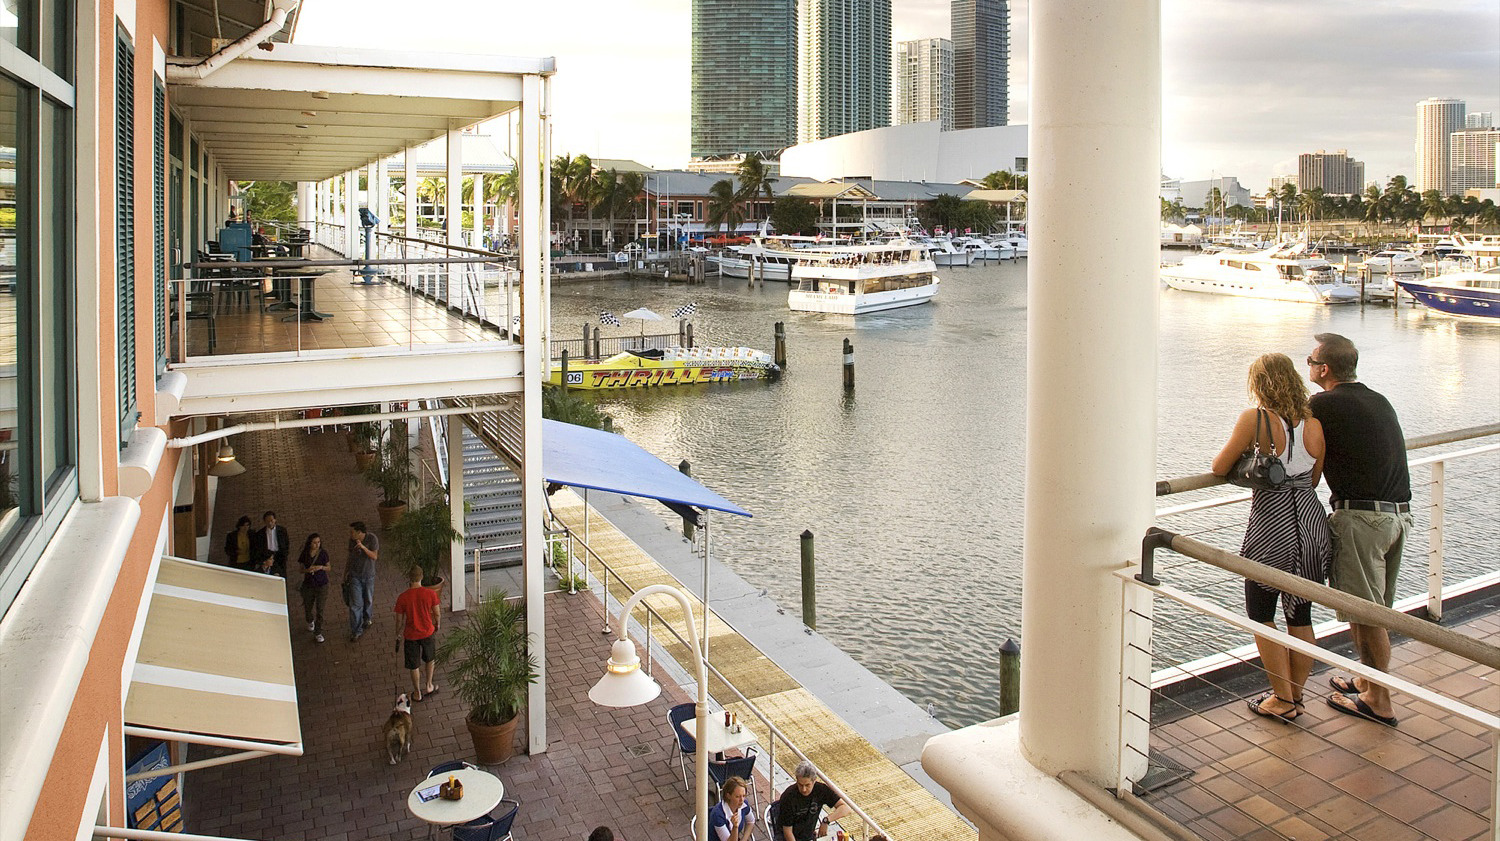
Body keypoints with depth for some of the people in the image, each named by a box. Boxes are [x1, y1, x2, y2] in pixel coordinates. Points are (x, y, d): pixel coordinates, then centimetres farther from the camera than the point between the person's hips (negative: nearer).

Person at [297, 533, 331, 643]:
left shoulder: (323, 553, -9)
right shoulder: (305, 554, -6)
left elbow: (328, 568, -1)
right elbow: (301, 569, 2)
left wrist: (321, 567, -22)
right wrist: (308, 570, -19)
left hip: (322, 585, -2)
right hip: (308, 584, 2)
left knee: (320, 609, -2)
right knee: (308, 607, 15)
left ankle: (318, 633, 10)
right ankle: (310, 621, 49)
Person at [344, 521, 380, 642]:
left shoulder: (372, 538, -17)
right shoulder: (352, 540, -8)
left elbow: (374, 556, -20)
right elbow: (350, 555, 6)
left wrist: (363, 547, -34)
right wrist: (346, 571, 11)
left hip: (368, 575, -1)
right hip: (354, 575, 1)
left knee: (368, 600, 18)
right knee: (355, 604, -4)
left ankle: (366, 620, 45)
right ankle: (356, 631, 2)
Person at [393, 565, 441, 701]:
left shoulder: (402, 598, -19)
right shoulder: (431, 593, -17)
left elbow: (400, 620, -9)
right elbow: (437, 613, -6)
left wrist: (398, 633, 10)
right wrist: (436, 625, 15)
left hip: (411, 635, -1)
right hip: (428, 632, 1)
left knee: (414, 666, 16)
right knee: (429, 659, 27)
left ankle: (417, 693, 30)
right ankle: (428, 686, 38)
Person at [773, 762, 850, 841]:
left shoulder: (821, 789, -14)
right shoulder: (788, 797, -23)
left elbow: (845, 808, -18)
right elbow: (787, 831, -16)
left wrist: (826, 820, -30)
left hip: (811, 834, 4)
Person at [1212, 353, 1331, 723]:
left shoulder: (1254, 419, -14)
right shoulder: (1314, 424, 0)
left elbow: (1219, 467, -6)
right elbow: (1313, 479, 11)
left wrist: (1244, 457, 15)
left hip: (1271, 529, -5)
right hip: (1312, 523, 5)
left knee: (1261, 615, 12)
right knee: (1301, 616, 17)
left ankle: (1283, 701, 17)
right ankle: (1295, 696, 30)